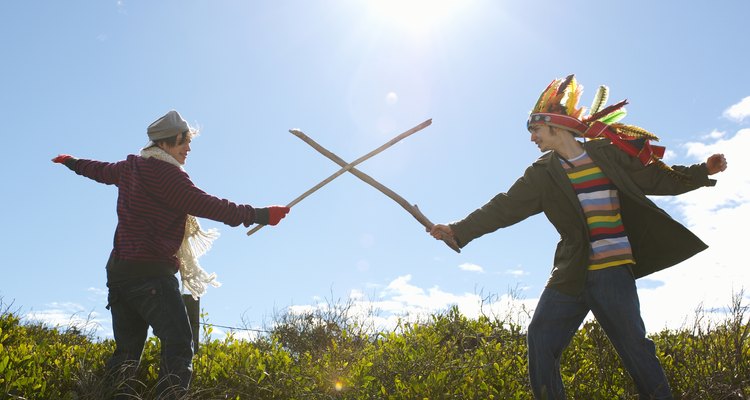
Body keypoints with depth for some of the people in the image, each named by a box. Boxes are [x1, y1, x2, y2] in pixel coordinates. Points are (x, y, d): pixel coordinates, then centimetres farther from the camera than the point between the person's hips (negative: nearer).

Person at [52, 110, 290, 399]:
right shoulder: (166, 173, -10)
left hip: (118, 270, 9)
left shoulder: (129, 168, 16)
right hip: (151, 272, -9)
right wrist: (260, 215, -14)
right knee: (178, 344, -15)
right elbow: (208, 206, -17)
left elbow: (99, 170, 36)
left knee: (127, 349, 12)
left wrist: (72, 162, 59)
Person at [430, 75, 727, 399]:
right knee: (540, 338, -2)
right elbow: (503, 208, 4)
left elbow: (658, 178, 11)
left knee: (634, 344, -5)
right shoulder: (542, 174, 8)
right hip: (570, 272, 3)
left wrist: (704, 171, 1)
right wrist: (458, 230, -3)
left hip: (613, 270, -3)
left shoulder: (609, 154, 4)